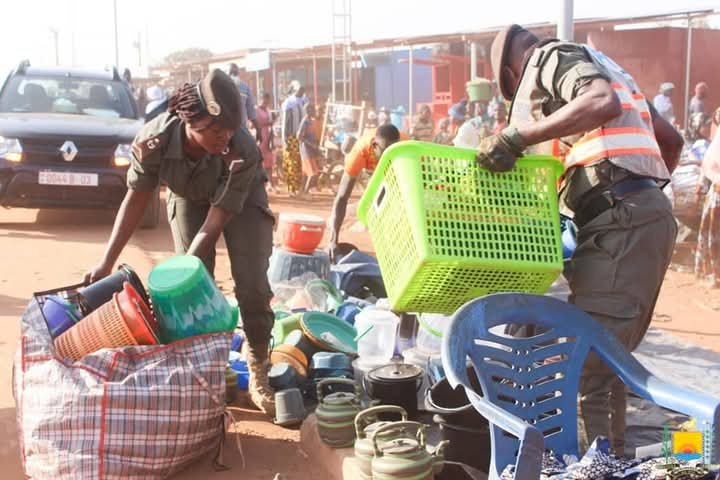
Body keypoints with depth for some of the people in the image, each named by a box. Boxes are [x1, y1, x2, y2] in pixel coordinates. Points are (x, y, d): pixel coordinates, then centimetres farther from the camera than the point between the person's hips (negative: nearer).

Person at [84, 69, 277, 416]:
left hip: (241, 198, -1)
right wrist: (107, 262, -20)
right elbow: (136, 199, -18)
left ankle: (258, 373, 3)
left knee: (252, 285, -11)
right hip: (189, 199, 2)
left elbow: (213, 225, -34)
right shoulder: (154, 140, -35)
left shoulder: (243, 150, -40)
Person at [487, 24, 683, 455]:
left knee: (587, 360, -11)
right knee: (606, 358, 15)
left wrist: (516, 137, -20)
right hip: (648, 215, 10)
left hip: (620, 219, -10)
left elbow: (604, 103, -21)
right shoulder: (596, 65, 29)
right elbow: (672, 140, 28)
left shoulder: (550, 58, 3)